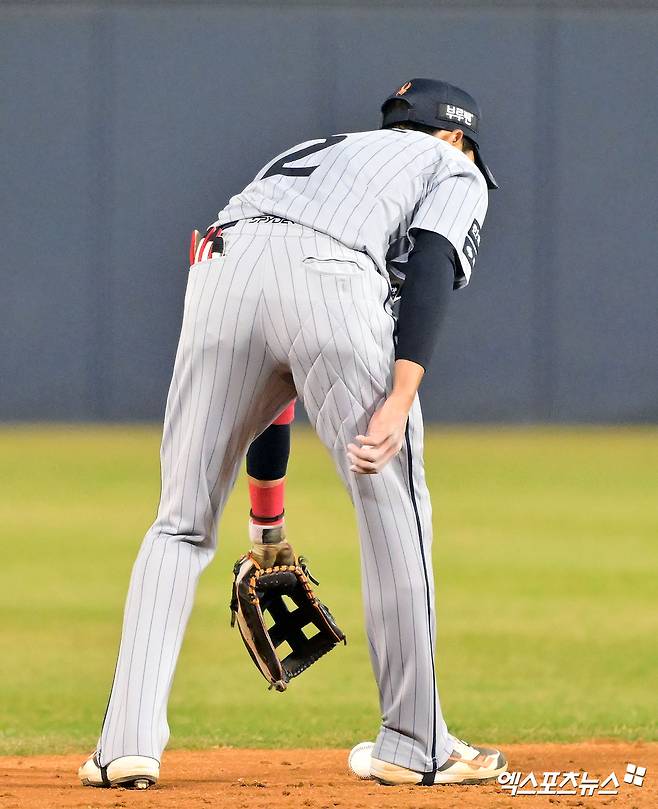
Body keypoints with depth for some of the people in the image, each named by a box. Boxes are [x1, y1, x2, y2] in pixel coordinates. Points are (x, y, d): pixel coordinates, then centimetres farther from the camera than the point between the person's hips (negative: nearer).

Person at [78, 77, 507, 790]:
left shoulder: (312, 152, 43)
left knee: (182, 520, 13)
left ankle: (129, 739, 2)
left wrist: (268, 523, 41)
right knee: (395, 507, 10)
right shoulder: (455, 171, 28)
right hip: (331, 277, -5)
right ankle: (414, 745, 13)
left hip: (224, 267, 5)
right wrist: (400, 399, -10)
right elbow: (431, 267, 2)